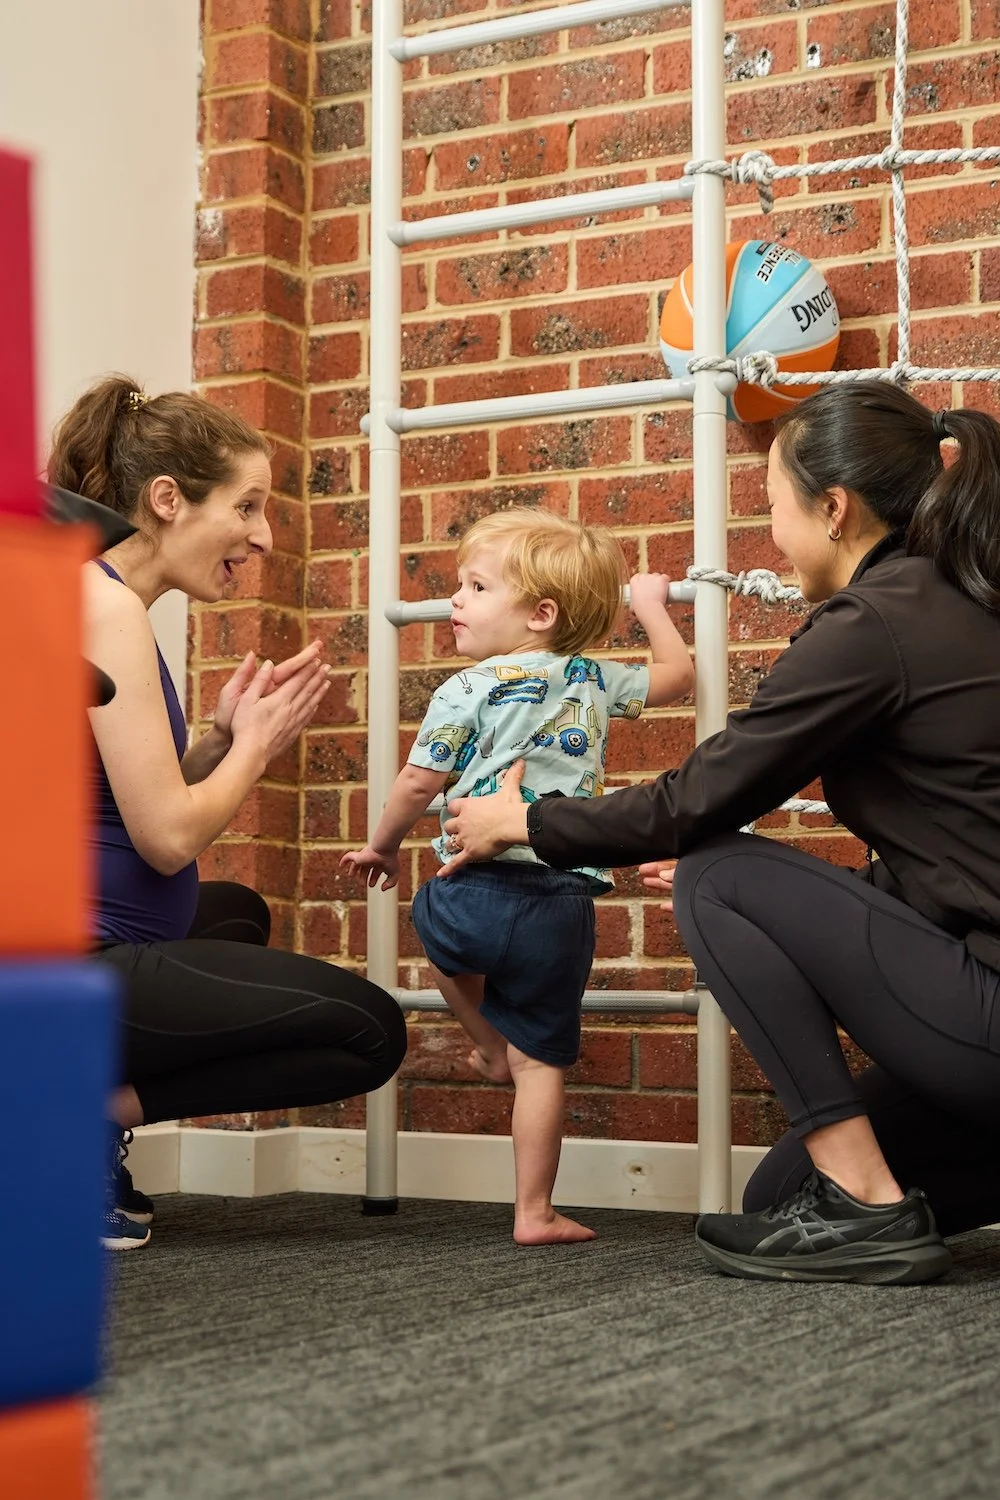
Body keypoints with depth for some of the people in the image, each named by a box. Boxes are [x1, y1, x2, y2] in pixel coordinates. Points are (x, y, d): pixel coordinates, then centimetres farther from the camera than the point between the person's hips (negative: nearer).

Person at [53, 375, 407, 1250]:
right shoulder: (102, 605, -15)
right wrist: (254, 746, -1)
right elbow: (168, 836, -18)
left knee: (238, 915, 36)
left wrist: (226, 739, 5)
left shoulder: (102, 597, 15)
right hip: (69, 966, -10)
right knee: (369, 1031, -6)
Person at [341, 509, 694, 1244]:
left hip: (475, 889, -2)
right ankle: (535, 1212, 11)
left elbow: (419, 783, 1)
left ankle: (492, 1048, 48)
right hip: (562, 906, 2)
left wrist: (382, 846, 18)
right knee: (543, 1058, 8)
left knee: (442, 927, 35)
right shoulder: (595, 681, 12)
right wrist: (649, 602, 42)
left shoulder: (467, 691, 0)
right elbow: (677, 673, 27)